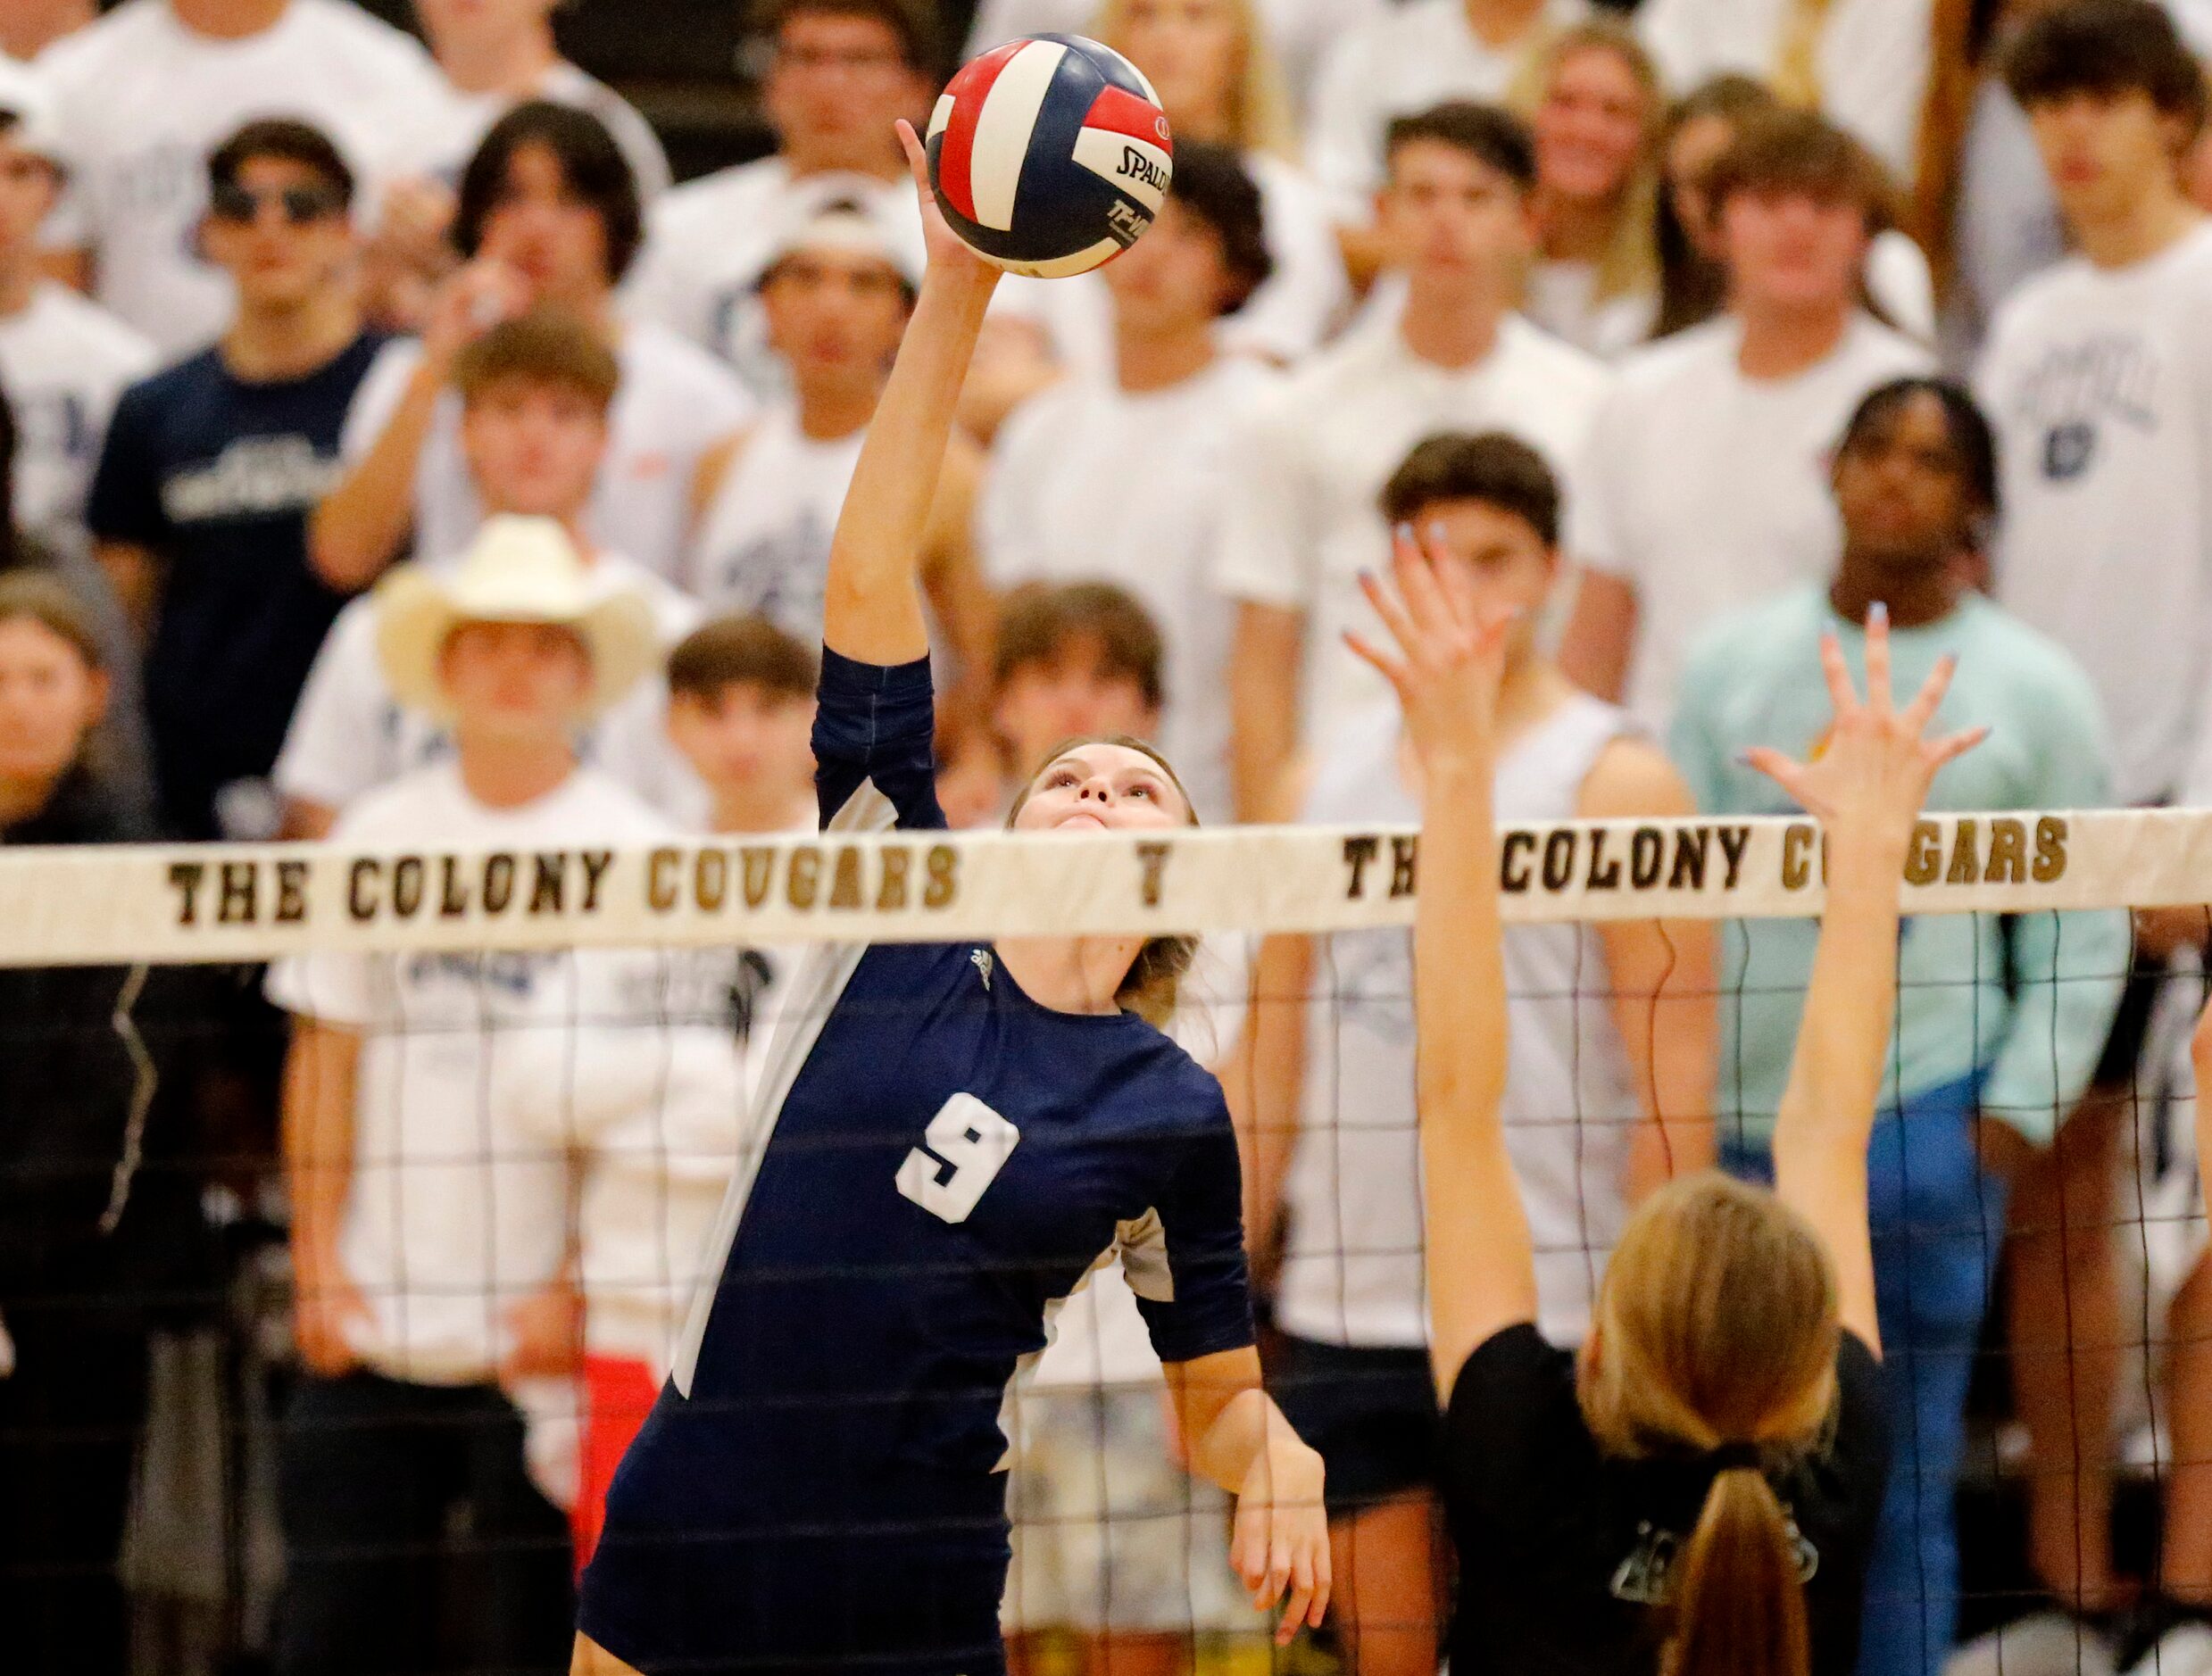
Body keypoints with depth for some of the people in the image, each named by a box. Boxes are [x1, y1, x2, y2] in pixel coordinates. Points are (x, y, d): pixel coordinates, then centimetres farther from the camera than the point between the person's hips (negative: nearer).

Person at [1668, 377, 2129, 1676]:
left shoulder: (2036, 689, 1)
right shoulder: (1736, 662, 8)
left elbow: (2086, 936, 3)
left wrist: (2011, 1121, -5)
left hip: (1920, 1131, -3)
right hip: (1729, 1128, 3)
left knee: (1899, 1492, 0)